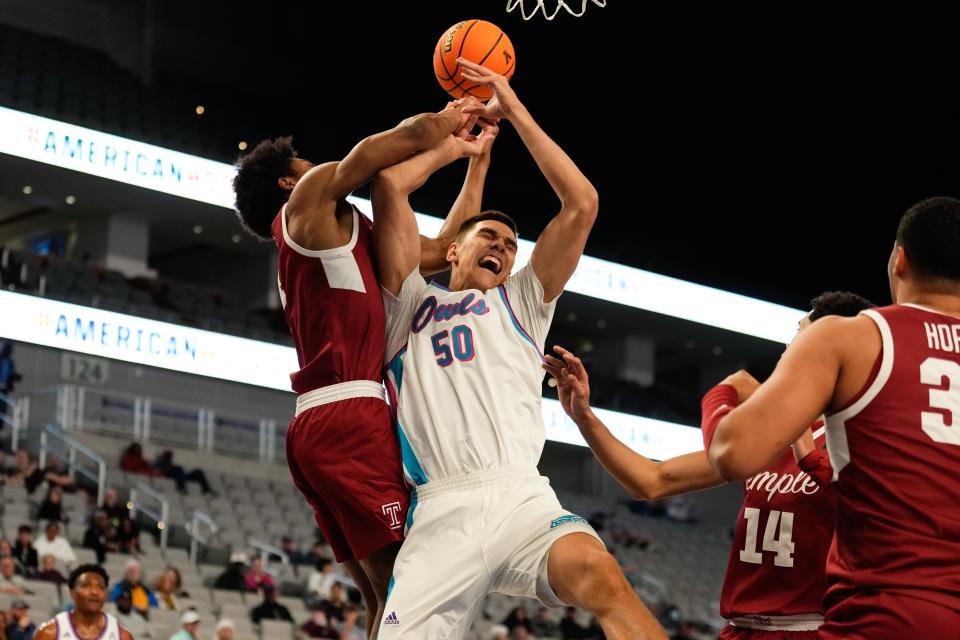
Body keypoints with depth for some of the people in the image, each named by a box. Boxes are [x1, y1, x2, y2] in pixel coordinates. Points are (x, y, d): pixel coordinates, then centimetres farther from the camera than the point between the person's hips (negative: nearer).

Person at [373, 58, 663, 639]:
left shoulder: (520, 303, 27)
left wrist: (515, 112, 19)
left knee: (600, 575, -32)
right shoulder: (411, 304, 25)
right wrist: (454, 142, 33)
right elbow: (390, 183, 16)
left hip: (521, 498, 0)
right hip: (441, 514, 0)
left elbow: (582, 204, 16)